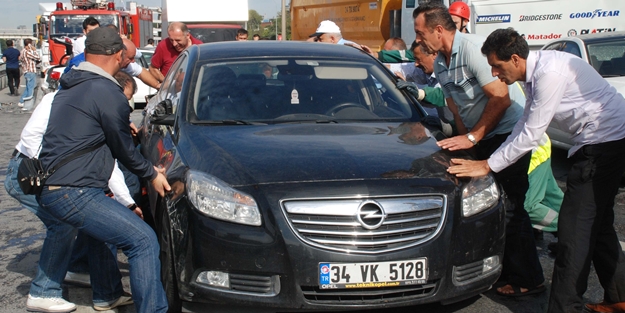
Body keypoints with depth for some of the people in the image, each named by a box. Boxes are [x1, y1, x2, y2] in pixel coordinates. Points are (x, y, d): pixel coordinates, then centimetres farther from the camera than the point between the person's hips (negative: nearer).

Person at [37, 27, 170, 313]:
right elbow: (123, 149, -4)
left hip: (48, 188, 11)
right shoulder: (107, 93, -13)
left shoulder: (70, 87, 15)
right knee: (144, 241, -11)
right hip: (72, 193, -10)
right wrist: (151, 174, 11)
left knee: (102, 227, 33)